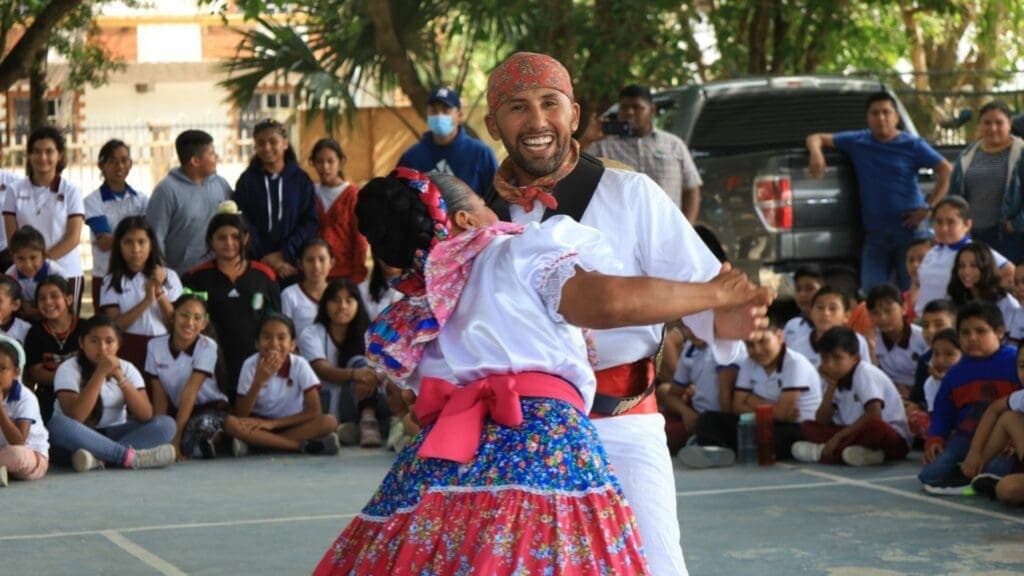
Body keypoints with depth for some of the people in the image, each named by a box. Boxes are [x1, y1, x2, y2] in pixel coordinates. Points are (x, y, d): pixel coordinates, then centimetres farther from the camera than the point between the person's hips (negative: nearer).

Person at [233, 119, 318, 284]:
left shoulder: (301, 180, 5)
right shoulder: (247, 181, 5)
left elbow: (311, 221, 0)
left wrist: (284, 254, -11)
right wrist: (267, 258, -11)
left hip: (294, 266, 0)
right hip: (257, 264, 0)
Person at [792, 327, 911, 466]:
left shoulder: (865, 373, -13)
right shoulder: (838, 378, 8)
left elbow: (874, 414, -26)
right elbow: (821, 422, 1)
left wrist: (839, 435, -24)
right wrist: (831, 387, -9)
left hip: (894, 440, -8)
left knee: (873, 425, -42)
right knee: (807, 426, -2)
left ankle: (823, 452, -28)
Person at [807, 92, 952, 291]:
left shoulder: (912, 145, 2)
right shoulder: (858, 142, 9)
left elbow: (946, 170, -3)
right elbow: (816, 138, 13)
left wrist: (928, 208, -9)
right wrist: (816, 152, -12)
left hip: (909, 229, -2)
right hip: (875, 233, 3)